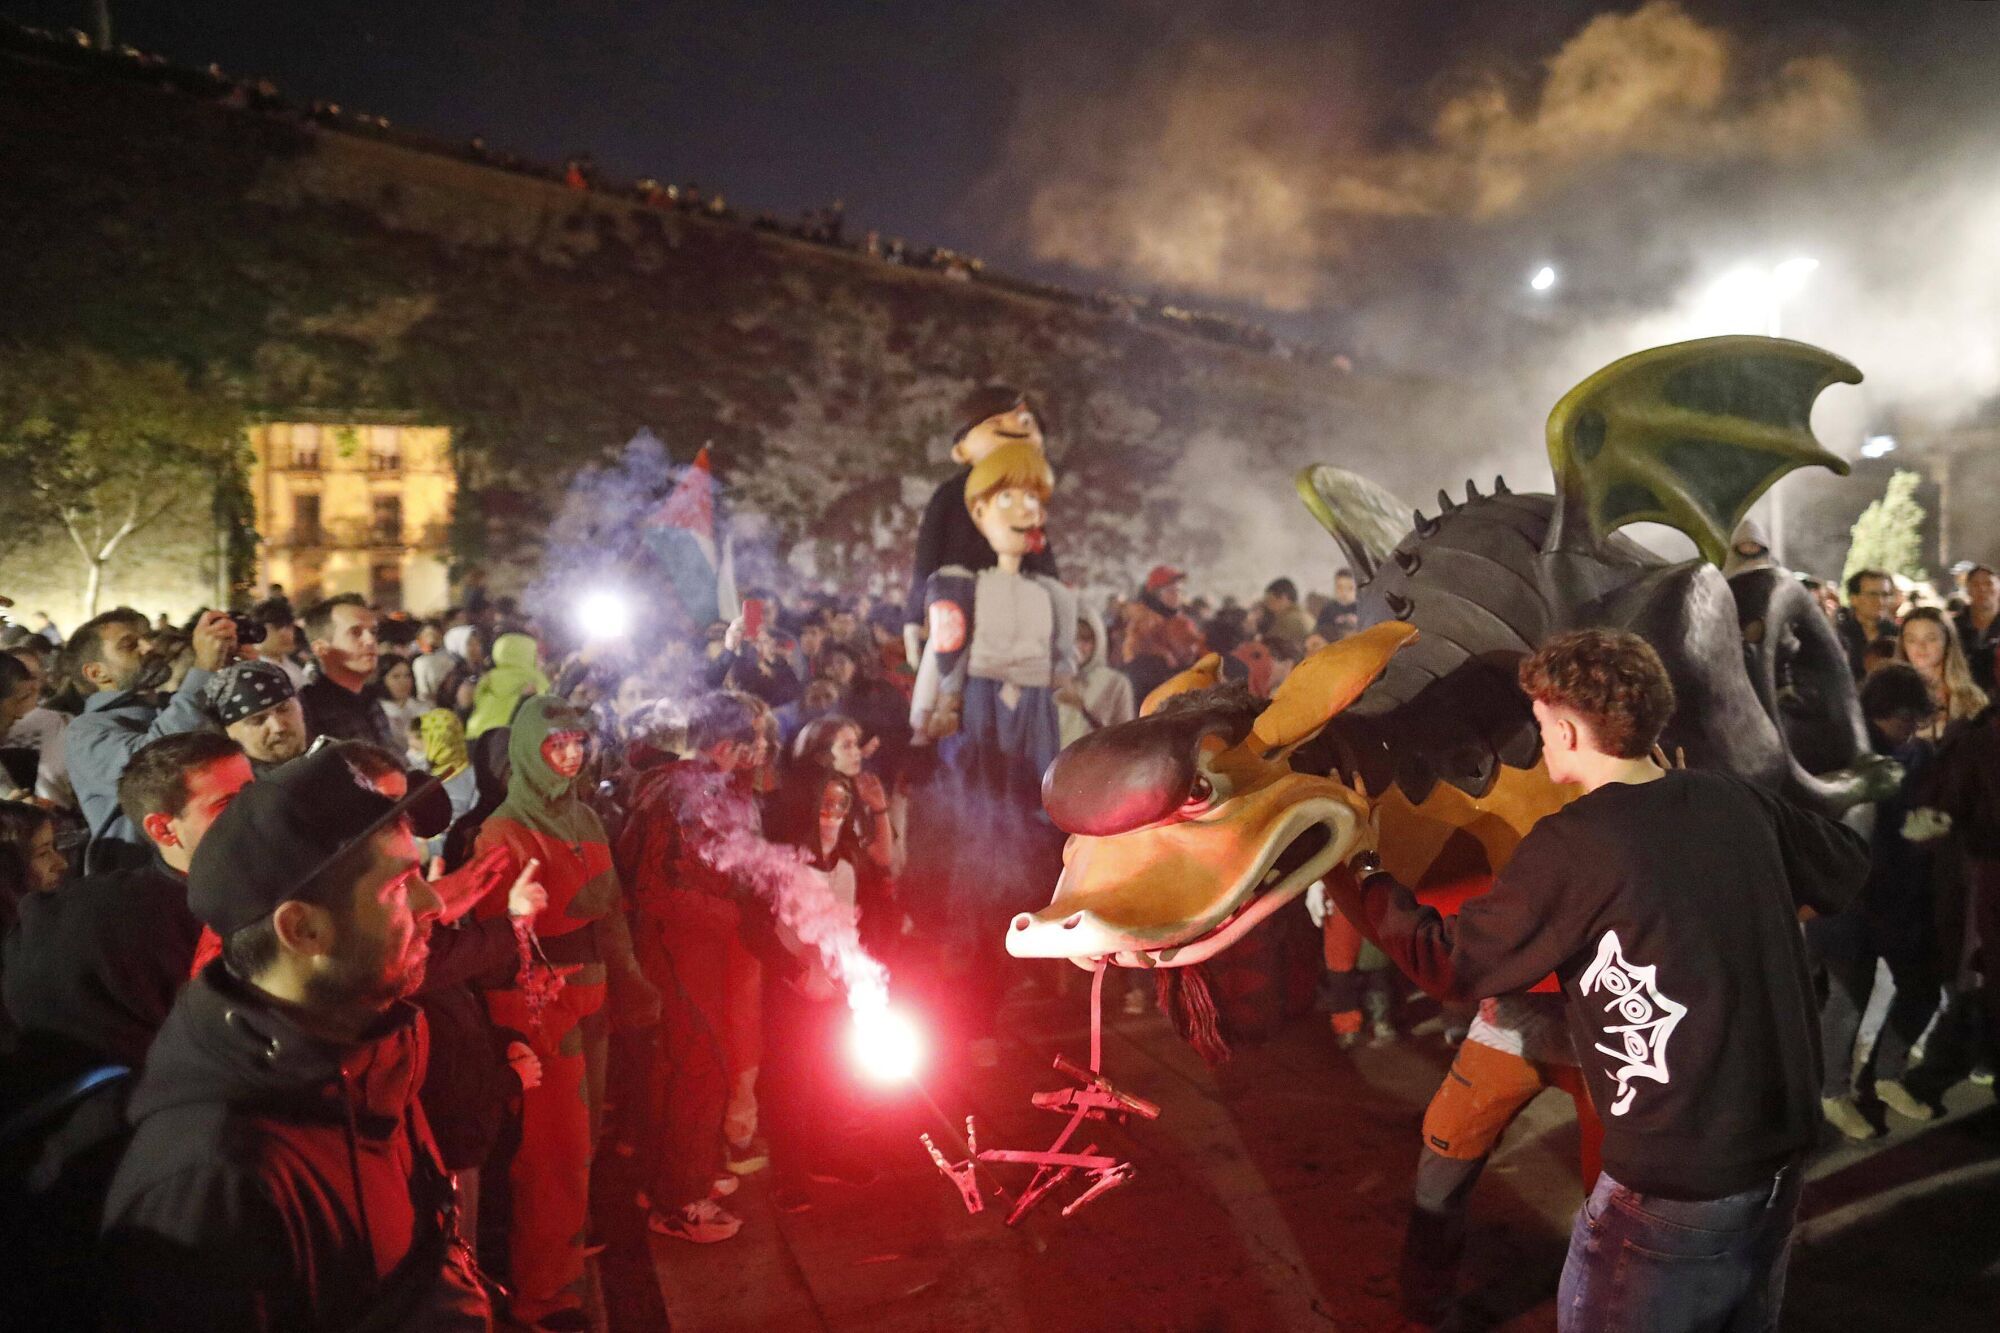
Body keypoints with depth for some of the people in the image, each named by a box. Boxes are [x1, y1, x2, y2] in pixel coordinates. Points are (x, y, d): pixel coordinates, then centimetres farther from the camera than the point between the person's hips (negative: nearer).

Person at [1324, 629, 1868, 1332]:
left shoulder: (1572, 845, -19)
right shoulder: (1736, 800, -1)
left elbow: (1449, 964, -13)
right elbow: (1848, 865, 18)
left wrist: (1355, 866, -2)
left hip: (1676, 1182, -7)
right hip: (1781, 1150, 7)